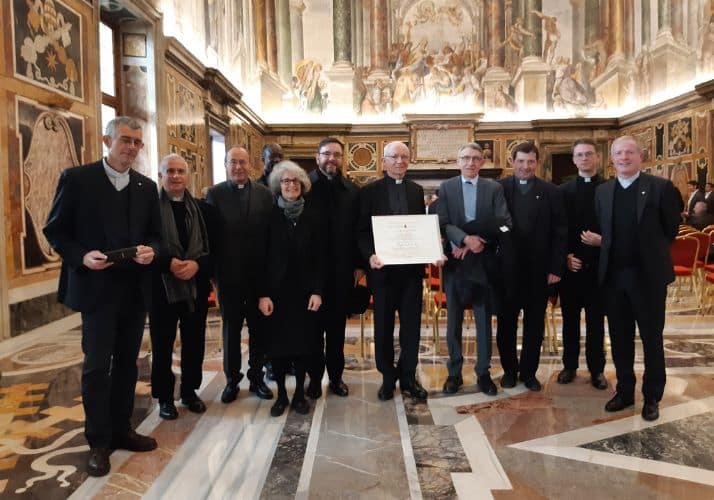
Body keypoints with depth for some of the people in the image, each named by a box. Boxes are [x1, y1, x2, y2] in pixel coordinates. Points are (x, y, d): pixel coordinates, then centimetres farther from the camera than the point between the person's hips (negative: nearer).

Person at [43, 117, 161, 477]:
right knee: (97, 364, 0)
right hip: (97, 287, -4)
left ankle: (121, 430, 28)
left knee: (127, 362, 13)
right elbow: (55, 230, -3)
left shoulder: (147, 187, 8)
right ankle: (99, 441, 15)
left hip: (135, 288, 5)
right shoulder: (77, 178, -5)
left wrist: (150, 250, -10)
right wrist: (82, 257, -19)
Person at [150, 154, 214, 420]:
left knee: (194, 344, 12)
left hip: (197, 286, 3)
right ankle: (164, 397, 22)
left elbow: (213, 246, 4)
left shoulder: (202, 208, 7)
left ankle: (190, 391, 29)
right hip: (162, 287, -3)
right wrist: (169, 264, -19)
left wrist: (197, 264, -14)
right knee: (162, 346, 8)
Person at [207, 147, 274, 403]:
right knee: (231, 328, 12)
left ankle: (257, 377, 27)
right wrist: (213, 268, -10)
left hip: (259, 273, 1)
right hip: (229, 274, -1)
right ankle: (232, 379, 26)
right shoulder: (214, 194, -1)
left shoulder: (265, 194, 1)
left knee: (259, 328, 11)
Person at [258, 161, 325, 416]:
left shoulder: (312, 217, 1)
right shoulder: (269, 216, -2)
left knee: (303, 341, 7)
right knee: (277, 342, 5)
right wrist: (262, 293, -10)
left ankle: (299, 393, 22)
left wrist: (317, 291, -8)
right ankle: (281, 394, 20)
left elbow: (320, 258, 0)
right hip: (276, 290, -1)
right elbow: (261, 258, -4)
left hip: (304, 291, 1)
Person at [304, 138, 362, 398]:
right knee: (313, 325, 9)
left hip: (342, 269, 2)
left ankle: (336, 375, 24)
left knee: (337, 325, 11)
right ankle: (315, 377, 22)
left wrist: (359, 264, 1)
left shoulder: (352, 191, 4)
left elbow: (359, 229, 5)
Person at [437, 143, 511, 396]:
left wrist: (478, 243, -17)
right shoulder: (446, 187, 3)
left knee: (484, 320, 8)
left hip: (484, 262, 0)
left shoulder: (494, 188, 4)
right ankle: (454, 372, 20)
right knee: (454, 320, 8)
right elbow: (443, 223, -7)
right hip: (455, 261, 0)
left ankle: (483, 372, 20)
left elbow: (505, 223, -6)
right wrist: (465, 239, -23)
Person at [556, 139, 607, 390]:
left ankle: (596, 369, 22)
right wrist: (564, 256, -7)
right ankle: (570, 365, 24)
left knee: (596, 320, 9)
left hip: (598, 265, -1)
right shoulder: (562, 190, 4)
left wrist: (602, 241, -18)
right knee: (570, 318, 10)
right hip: (570, 265, 1)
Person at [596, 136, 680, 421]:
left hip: (648, 275, -4)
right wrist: (609, 253, 2)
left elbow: (671, 229, 0)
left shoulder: (661, 187, -5)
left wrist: (651, 253, 4)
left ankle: (652, 397, 23)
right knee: (619, 338, 12)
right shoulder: (602, 191, 8)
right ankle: (624, 391, 27)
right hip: (613, 276, 4)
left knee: (651, 338, 8)